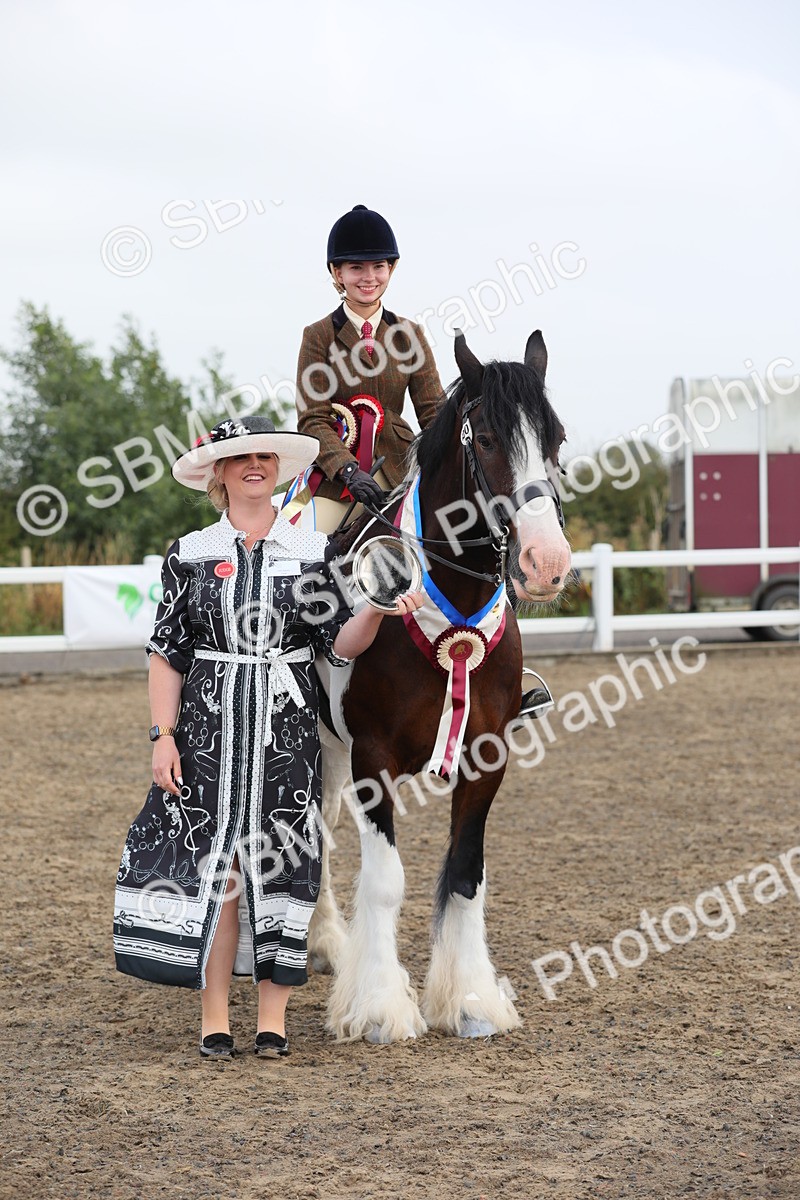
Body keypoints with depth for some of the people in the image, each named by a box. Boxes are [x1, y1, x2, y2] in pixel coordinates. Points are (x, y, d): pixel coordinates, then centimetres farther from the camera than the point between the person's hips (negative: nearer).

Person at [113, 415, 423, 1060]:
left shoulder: (312, 550, 6)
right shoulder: (190, 554, 4)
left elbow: (341, 645, 4)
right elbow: (167, 652, 4)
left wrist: (380, 609, -15)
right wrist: (163, 735, -4)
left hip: (288, 728, 1)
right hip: (210, 724, -1)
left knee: (282, 866, 2)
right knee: (214, 865, -2)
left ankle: (274, 1017, 10)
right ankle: (215, 1018, 6)